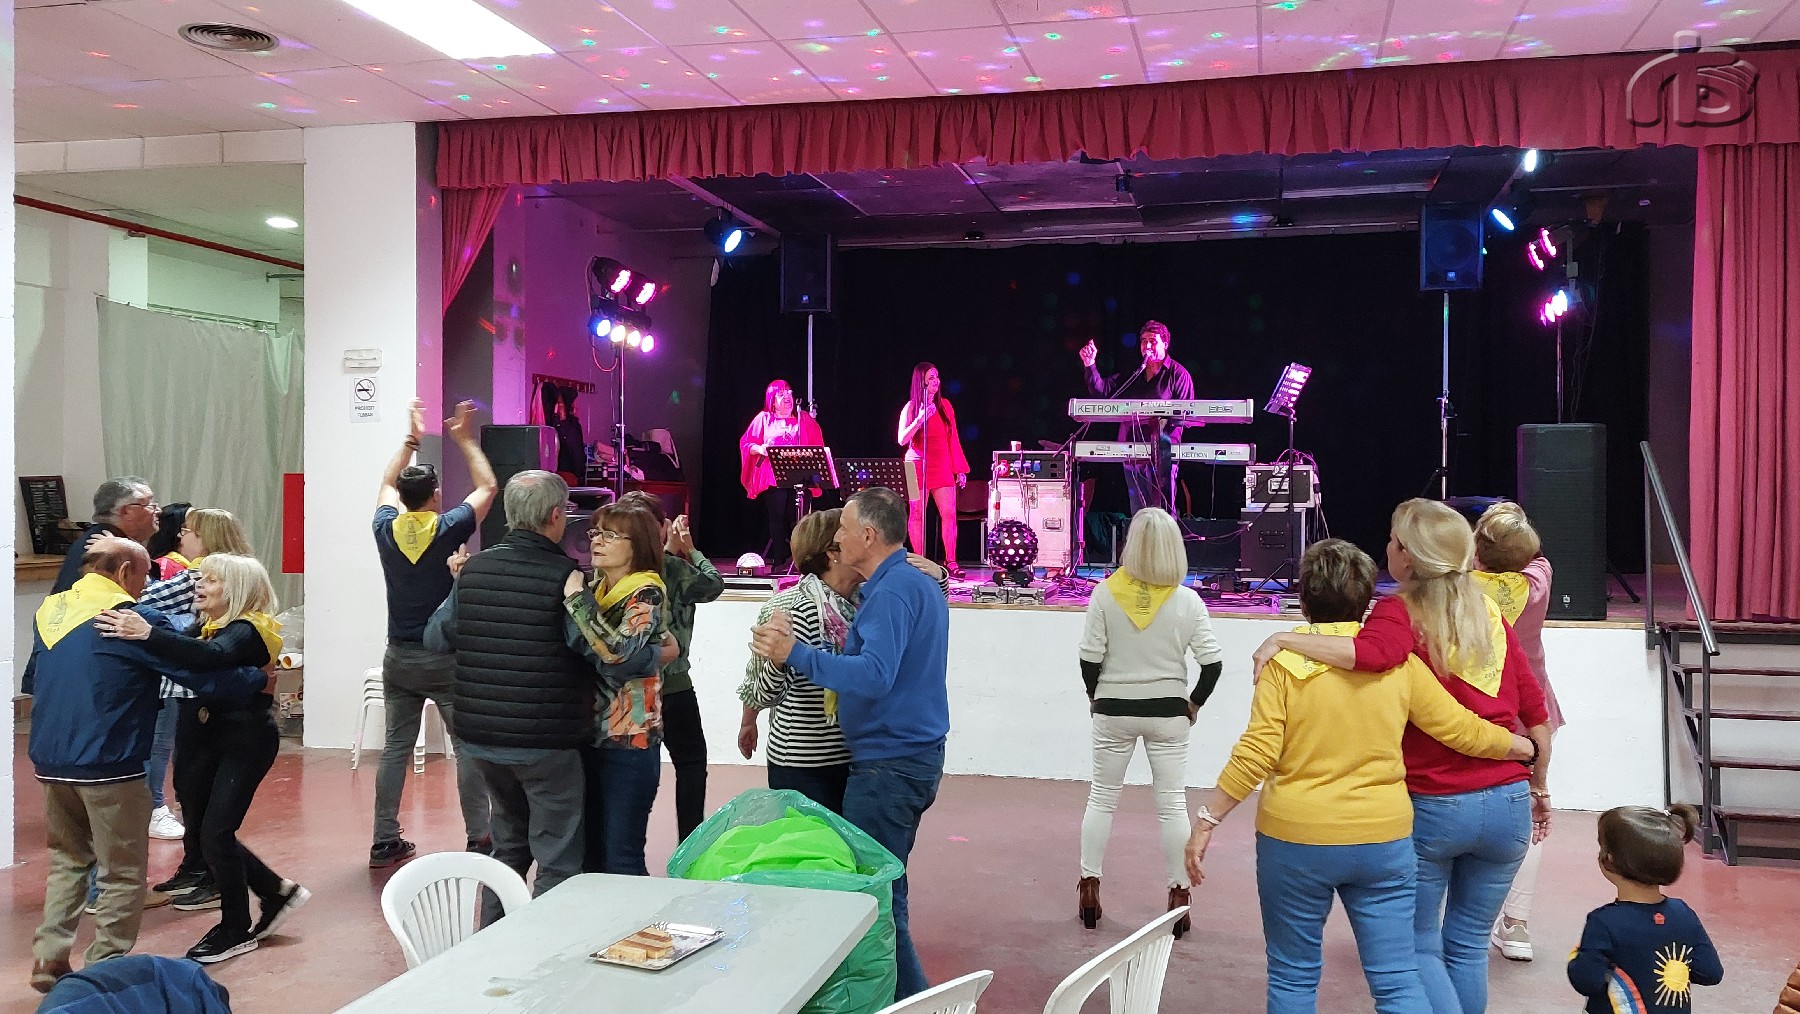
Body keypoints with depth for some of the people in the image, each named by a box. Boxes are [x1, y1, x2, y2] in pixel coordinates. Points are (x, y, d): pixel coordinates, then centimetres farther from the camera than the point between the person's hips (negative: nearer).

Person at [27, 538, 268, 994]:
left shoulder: (48, 610, 9)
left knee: (67, 858, 22)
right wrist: (260, 678, 1)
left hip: (50, 761, 7)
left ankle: (49, 960, 21)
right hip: (107, 764, -7)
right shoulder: (133, 618, -14)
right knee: (123, 873, 5)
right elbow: (203, 671, -13)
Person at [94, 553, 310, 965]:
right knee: (200, 833, 9)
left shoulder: (247, 631, -15)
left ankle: (236, 930, 10)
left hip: (246, 741, -9)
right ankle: (277, 892, 25)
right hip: (210, 741, 9)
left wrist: (149, 635, -46)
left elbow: (212, 657, -36)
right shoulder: (211, 629, 13)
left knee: (215, 832, -7)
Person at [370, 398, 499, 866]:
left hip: (398, 657, 4)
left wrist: (411, 439, 24)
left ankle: (384, 841, 12)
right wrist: (466, 441, 10)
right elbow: (488, 487, 3)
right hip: (445, 658, -4)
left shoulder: (386, 529, -1)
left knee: (395, 748, 9)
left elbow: (387, 485, 21)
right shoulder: (448, 529, -11)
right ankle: (479, 839, 4)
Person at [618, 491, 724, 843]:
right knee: (690, 761, 13)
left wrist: (670, 551, 18)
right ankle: (691, 845, 12)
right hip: (671, 686, -4)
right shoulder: (673, 569, -13)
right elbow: (714, 584, 4)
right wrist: (689, 549, 14)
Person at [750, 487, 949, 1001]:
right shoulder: (919, 583, 14)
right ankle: (911, 996, 25)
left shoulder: (891, 591, -18)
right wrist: (849, 643, 11)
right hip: (917, 754, 10)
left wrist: (795, 654, -27)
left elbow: (874, 678, -29)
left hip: (889, 765, -10)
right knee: (883, 886, 17)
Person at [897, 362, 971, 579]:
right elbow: (902, 440, -8)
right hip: (918, 466, -3)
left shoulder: (945, 405, 10)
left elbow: (953, 439, 12)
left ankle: (951, 562, -2)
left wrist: (960, 469, 9)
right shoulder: (911, 408, 0)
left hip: (943, 467, 3)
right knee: (917, 515, 0)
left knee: (949, 514, -5)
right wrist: (920, 419, -20)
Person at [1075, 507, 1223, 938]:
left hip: (1113, 710, 0)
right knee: (1173, 804, 10)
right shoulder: (1187, 601, -9)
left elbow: (1090, 657, -8)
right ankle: (1178, 893, 13)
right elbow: (1213, 662, -8)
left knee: (1102, 798, 14)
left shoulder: (1105, 593, -11)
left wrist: (1096, 697, 8)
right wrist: (1195, 702, 7)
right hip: (1168, 713, 0)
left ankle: (1089, 887, 17)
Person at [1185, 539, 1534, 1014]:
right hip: (1382, 840, 2)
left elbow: (1255, 756, -13)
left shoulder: (1285, 661, -8)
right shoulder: (1398, 662, -1)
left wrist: (1206, 820, -6)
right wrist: (1524, 747, 22)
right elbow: (1462, 730, 4)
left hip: (1295, 839, -2)